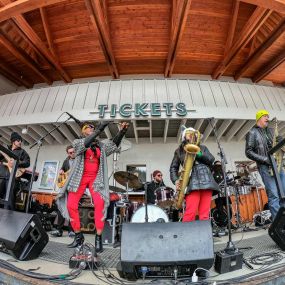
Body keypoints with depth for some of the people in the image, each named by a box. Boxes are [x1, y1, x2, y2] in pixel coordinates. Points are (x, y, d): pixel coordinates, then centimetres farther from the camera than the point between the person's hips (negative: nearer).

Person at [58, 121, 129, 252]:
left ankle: (98, 238, -5)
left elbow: (114, 144, -2)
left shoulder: (101, 145, 13)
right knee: (71, 205, -2)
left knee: (99, 204, -17)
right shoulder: (78, 142, 6)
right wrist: (99, 129, -26)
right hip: (80, 177, 0)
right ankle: (78, 236, 18)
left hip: (95, 178, 0)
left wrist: (122, 131, -18)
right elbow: (85, 144, -17)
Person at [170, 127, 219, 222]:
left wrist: (199, 155, -9)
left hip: (206, 180, 3)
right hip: (192, 181, -2)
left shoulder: (202, 147, 23)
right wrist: (176, 180, -5)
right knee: (190, 213, -15)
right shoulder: (179, 150, 16)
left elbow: (211, 160, 9)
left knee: (205, 213, -2)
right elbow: (173, 168, 12)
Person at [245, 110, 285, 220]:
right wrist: (265, 159, -16)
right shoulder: (252, 133, -1)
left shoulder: (271, 131, 19)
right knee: (273, 195, -9)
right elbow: (248, 152, -7)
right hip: (265, 167, -6)